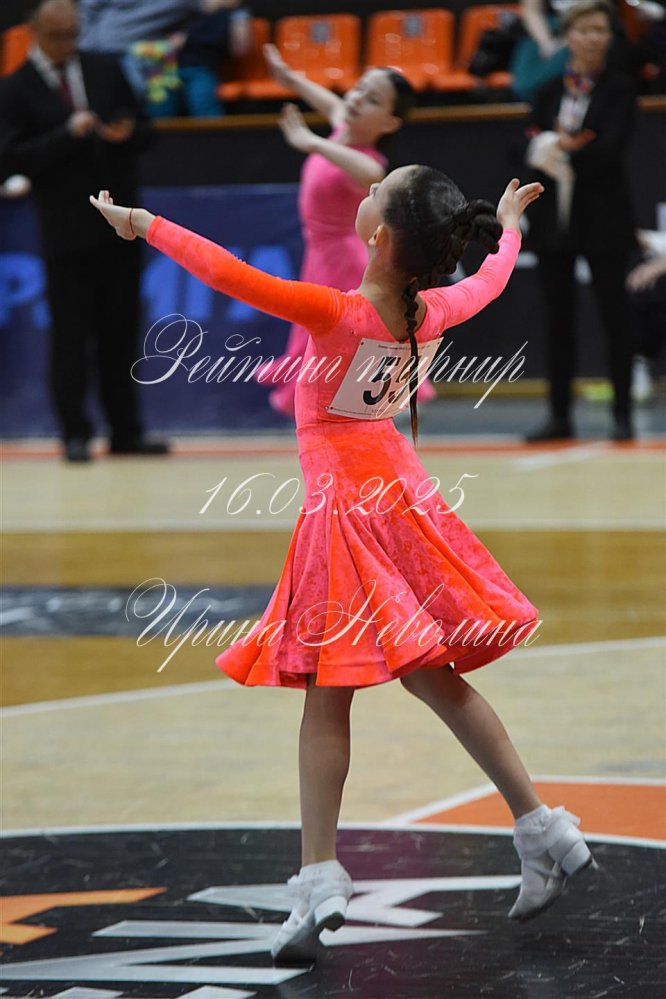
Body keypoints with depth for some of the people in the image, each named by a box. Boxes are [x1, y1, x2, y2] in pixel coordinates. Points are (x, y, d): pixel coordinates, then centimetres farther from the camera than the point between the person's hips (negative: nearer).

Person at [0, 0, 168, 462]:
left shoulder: (105, 70, 10)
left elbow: (143, 132, 12)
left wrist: (127, 134, -12)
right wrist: (68, 135, -20)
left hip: (120, 226, 4)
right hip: (67, 230, -4)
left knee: (121, 333, 7)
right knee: (70, 335, -3)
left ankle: (126, 432, 12)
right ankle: (76, 435, 3)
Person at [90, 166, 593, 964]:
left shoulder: (338, 313, -19)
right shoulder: (433, 312, -2)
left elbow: (232, 275, -23)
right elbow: (489, 281, 21)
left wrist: (145, 226, -14)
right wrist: (506, 226, 40)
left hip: (343, 502, -6)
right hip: (397, 489, 6)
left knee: (327, 698, -2)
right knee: (434, 677, 13)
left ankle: (320, 878, -4)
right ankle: (541, 829, 11)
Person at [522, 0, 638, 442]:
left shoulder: (619, 88, -2)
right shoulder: (549, 91, 10)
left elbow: (611, 148, -14)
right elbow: (534, 148, 2)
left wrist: (562, 149, -15)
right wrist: (561, 148, -16)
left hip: (603, 218, -4)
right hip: (554, 218, 4)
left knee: (614, 315, 0)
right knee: (558, 320, 6)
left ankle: (622, 415, 5)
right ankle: (560, 415, 12)